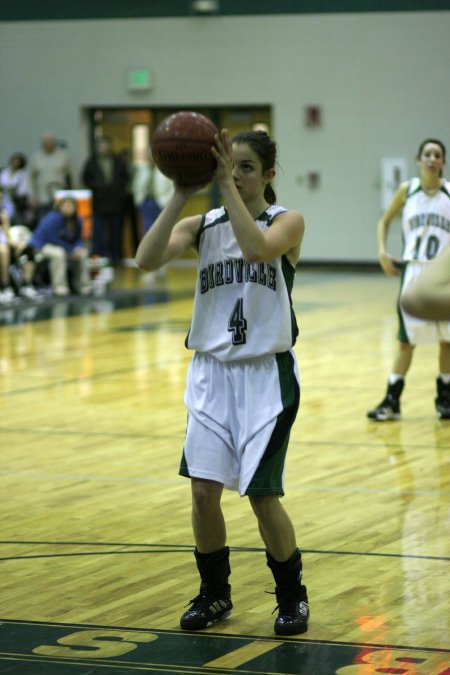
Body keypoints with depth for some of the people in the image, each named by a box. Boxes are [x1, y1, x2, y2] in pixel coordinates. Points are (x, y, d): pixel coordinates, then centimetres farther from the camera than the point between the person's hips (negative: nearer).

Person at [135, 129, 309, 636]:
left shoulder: (287, 222, -4)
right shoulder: (203, 225, 5)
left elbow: (256, 248, -28)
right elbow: (146, 259, -13)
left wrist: (227, 186, -25)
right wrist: (182, 193, -17)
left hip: (266, 374, -3)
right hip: (212, 371, 4)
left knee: (261, 495, -4)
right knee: (203, 490, -1)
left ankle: (292, 595, 19)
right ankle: (214, 594, 20)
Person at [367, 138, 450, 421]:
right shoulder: (407, 191, 0)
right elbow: (385, 221, 13)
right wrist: (383, 252, 0)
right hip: (413, 271, 0)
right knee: (406, 339, 3)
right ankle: (392, 401, 7)